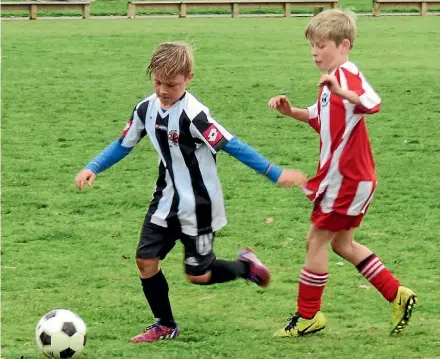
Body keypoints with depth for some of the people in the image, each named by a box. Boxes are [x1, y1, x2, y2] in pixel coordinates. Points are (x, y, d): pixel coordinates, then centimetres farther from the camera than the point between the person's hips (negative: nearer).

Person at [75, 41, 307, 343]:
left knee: (198, 275, 1)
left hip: (199, 205, -6)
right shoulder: (147, 109, -3)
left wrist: (276, 174, -28)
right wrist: (92, 169, -1)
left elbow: (232, 146, -26)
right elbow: (124, 145, 11)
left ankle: (245, 265, 30)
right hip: (167, 201, 6)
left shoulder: (192, 114, -25)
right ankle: (165, 326, 17)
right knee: (145, 259, 0)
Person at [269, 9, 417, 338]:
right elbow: (320, 118, 29)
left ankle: (308, 316, 9)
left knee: (316, 240, -2)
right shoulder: (332, 80, 13)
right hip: (340, 175, 10)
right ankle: (398, 296, 20)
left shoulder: (348, 74, -19)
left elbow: (372, 103, -40)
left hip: (348, 177, -10)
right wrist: (291, 111, 13)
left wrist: (341, 92, -57)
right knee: (342, 243, 17)